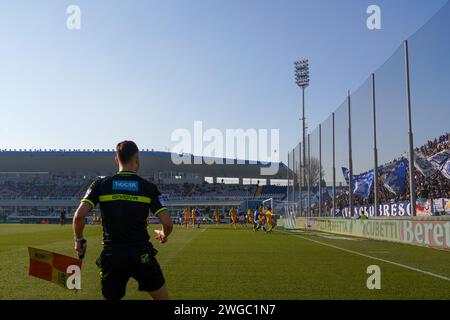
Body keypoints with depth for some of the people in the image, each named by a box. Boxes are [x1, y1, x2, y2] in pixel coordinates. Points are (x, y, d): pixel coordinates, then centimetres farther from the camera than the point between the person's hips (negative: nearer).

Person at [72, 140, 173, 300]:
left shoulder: (101, 184, 0)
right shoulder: (148, 187, -1)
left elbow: (79, 216, -9)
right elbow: (167, 223, -5)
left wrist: (79, 240, 9)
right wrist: (163, 235, 17)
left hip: (112, 255, 1)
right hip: (142, 254, -1)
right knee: (162, 296, 19)